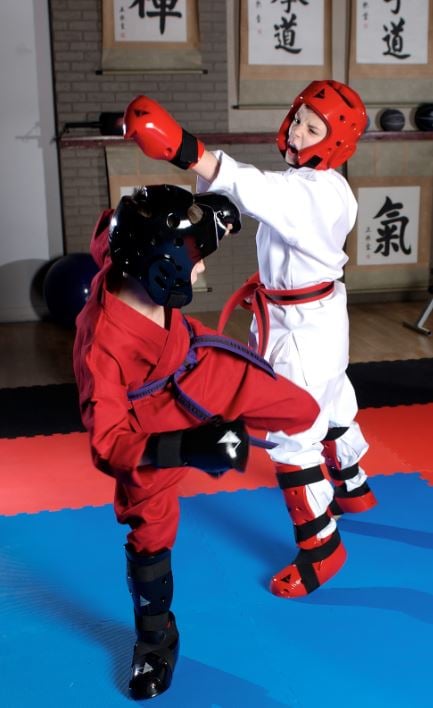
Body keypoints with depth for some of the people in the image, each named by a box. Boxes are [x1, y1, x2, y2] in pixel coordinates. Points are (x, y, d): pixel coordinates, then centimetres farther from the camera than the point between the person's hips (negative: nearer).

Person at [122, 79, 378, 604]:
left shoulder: (321, 191, -29)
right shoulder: (304, 182, 3)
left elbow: (257, 192, -49)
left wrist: (188, 153, -61)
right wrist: (267, 281, 9)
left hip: (307, 326, -10)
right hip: (307, 316, 10)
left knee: (293, 433, -5)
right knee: (330, 404, 26)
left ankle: (321, 545, 12)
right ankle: (352, 488, 50)